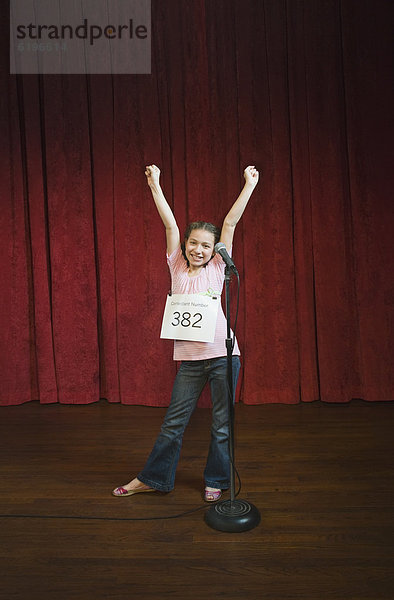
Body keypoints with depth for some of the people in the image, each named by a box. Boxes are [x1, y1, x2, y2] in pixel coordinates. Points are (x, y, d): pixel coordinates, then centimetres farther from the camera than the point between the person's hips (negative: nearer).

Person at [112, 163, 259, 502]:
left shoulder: (216, 268, 3)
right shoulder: (177, 266, 6)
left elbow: (230, 223, 0)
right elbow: (170, 224, 4)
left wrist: (249, 184, 4)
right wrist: (155, 185, 5)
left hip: (223, 353, -1)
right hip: (190, 358, 1)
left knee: (222, 422, 9)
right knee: (174, 421, 11)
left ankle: (216, 481, 28)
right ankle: (153, 478, 28)